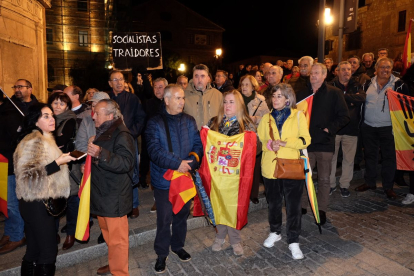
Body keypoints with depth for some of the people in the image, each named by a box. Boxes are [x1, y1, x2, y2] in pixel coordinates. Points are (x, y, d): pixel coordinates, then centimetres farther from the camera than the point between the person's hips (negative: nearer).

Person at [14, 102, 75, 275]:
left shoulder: (44, 140, 15)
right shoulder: (33, 141, -15)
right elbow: (27, 175, -22)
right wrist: (57, 163, -25)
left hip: (41, 202, 9)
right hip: (37, 204, -9)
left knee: (34, 251, 16)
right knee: (48, 251, -1)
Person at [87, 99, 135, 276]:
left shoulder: (122, 135, -18)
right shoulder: (103, 133, 12)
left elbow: (126, 163, -32)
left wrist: (100, 154, -40)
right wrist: (89, 165, 13)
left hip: (114, 197, -10)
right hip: (102, 194, 10)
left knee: (117, 238, 1)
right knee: (108, 234, 23)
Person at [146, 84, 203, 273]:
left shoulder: (189, 121, 4)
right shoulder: (155, 123, -9)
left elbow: (198, 144, -1)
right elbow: (154, 150, -19)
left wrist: (190, 162, -19)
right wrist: (177, 163, -24)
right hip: (164, 180, -4)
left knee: (182, 215, 18)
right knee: (164, 219, 7)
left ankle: (178, 246, 40)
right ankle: (161, 254, 28)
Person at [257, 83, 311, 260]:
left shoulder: (298, 116, 1)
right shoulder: (266, 118, 10)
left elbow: (306, 140, -6)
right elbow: (259, 141, 7)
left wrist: (284, 142, -19)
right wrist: (269, 145, -14)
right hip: (270, 167, 3)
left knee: (293, 204, 2)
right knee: (273, 203, 15)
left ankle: (293, 241, 18)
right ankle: (275, 232, 37)